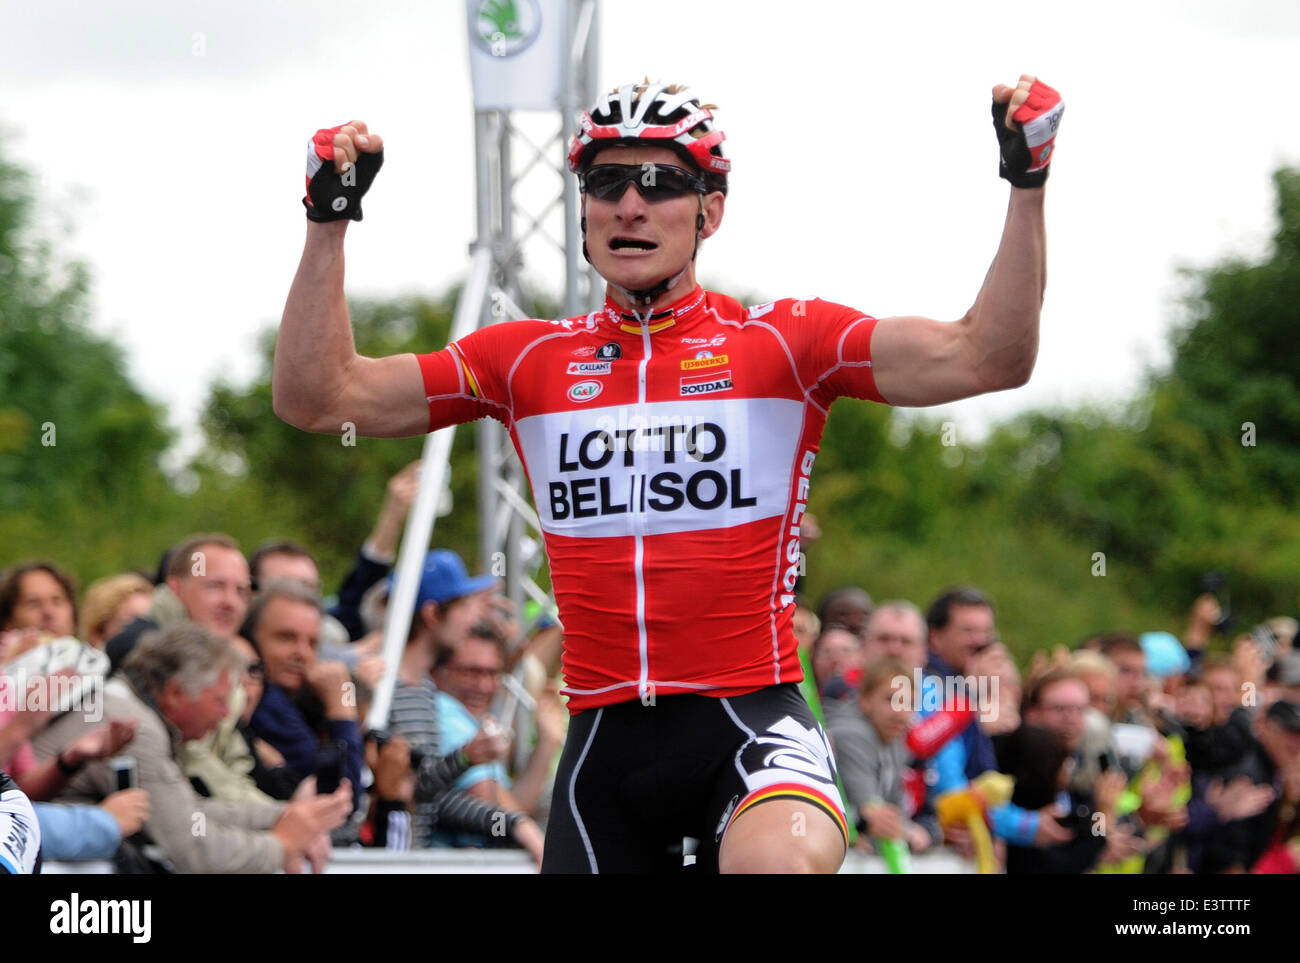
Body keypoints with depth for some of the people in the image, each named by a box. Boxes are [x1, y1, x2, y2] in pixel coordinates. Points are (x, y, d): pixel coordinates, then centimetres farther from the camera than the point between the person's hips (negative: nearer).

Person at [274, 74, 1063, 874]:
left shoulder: (784, 342, 2)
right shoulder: (530, 360, 9)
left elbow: (986, 359, -9)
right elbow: (317, 397, 6)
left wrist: (1026, 187, -17)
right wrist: (330, 221, 0)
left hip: (753, 718, -4)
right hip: (608, 740, 4)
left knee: (782, 862, -37)